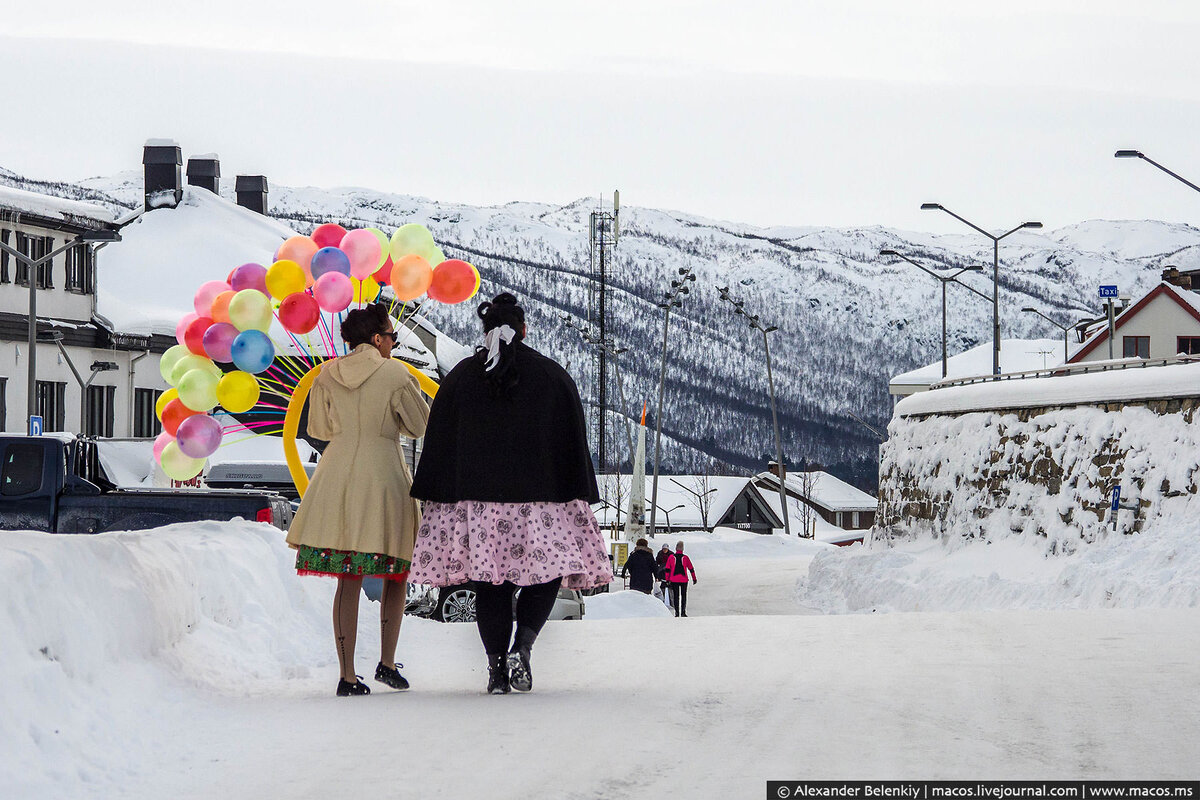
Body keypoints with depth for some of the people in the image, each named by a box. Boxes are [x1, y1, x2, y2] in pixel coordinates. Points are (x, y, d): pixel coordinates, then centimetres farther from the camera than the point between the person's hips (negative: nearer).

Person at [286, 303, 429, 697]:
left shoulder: (327, 376, 5)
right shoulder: (395, 374, -7)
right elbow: (421, 425, 1)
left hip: (338, 473, 4)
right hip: (383, 474, -4)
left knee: (348, 579, 5)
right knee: (396, 573, 12)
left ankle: (347, 675, 1)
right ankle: (387, 662, 6)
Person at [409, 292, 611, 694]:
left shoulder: (460, 378, 4)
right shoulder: (553, 376, 2)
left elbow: (439, 446, 6)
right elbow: (574, 445, 5)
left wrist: (435, 500, 11)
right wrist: (580, 502, 10)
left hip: (476, 500, 1)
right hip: (540, 499, -1)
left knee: (490, 585, 6)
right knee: (545, 574, 9)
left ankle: (497, 668, 1)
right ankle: (522, 648, -12)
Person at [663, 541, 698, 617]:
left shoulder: (671, 557, -1)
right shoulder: (685, 558, -2)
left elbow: (667, 569, 1)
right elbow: (691, 569, 5)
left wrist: (667, 579, 7)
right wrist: (694, 579, 15)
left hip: (674, 580, 0)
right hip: (684, 580, 0)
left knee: (676, 596, 8)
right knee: (684, 596, 9)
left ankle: (677, 612, 3)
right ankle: (683, 612, 1)